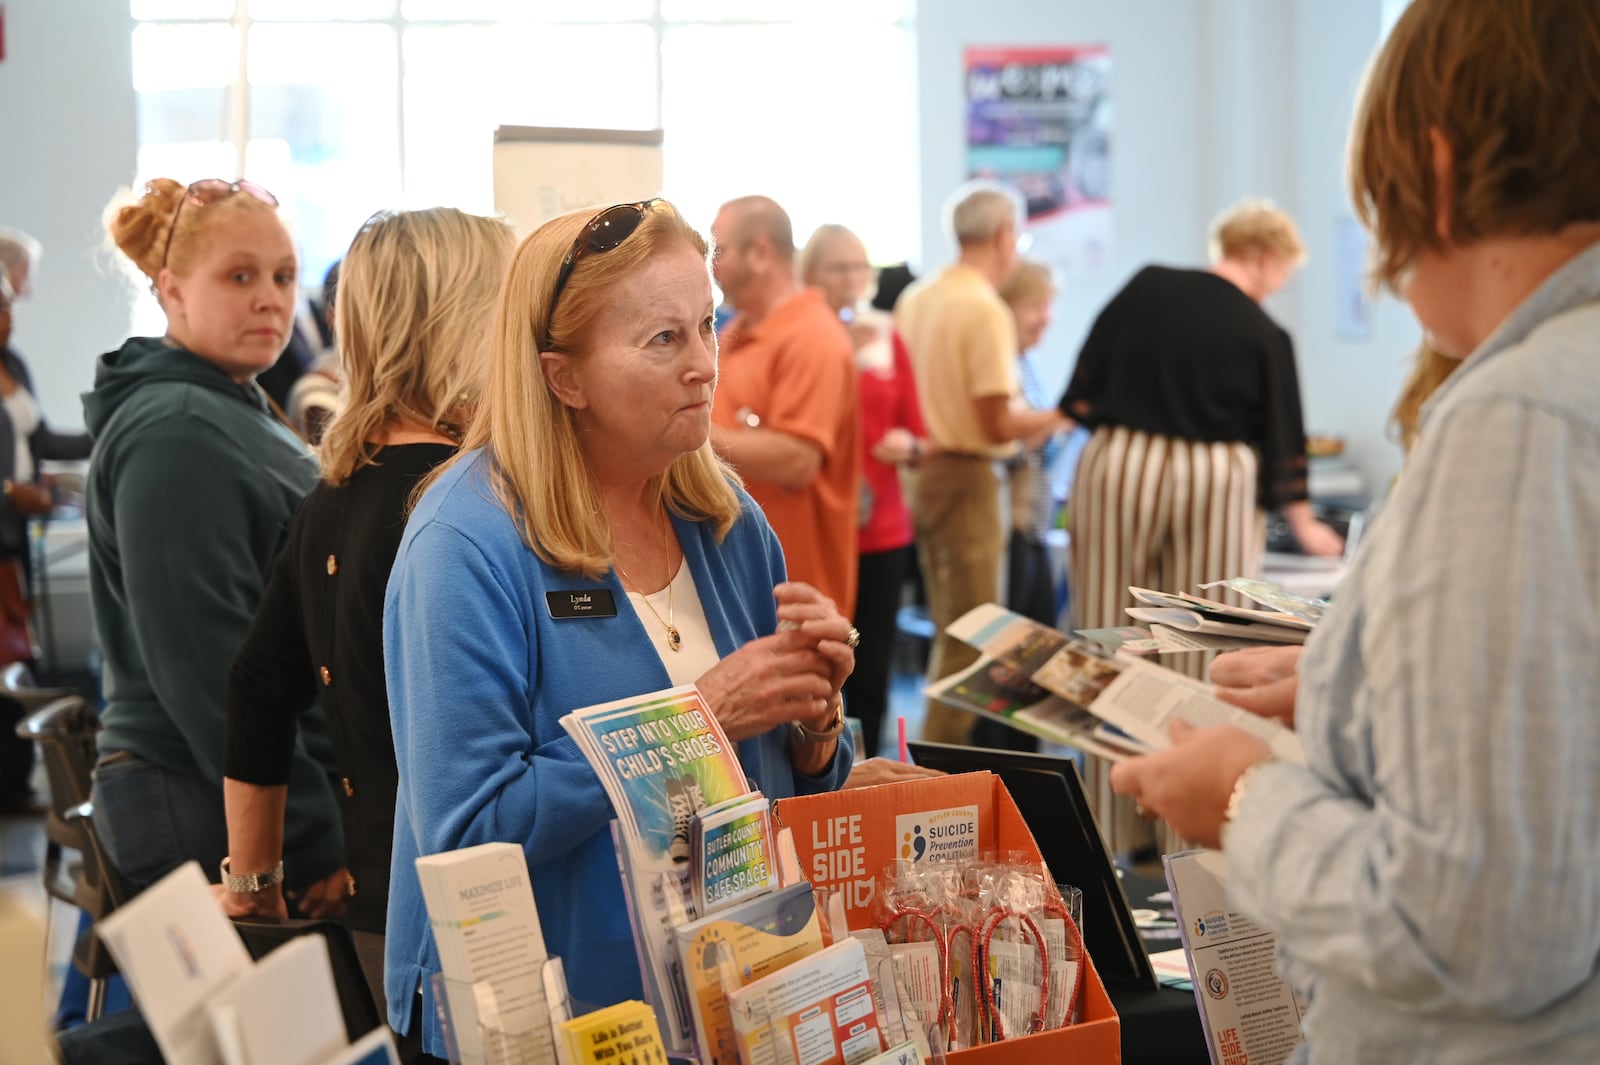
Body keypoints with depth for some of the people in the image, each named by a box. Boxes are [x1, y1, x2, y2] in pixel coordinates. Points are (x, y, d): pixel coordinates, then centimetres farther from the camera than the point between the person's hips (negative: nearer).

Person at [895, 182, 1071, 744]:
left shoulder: (915, 299, 8)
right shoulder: (986, 310, -16)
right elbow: (998, 424, -19)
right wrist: (1056, 418, -2)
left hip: (920, 470, 9)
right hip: (966, 480, -9)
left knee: (949, 631, 19)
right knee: (969, 639, -2)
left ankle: (937, 755, 26)